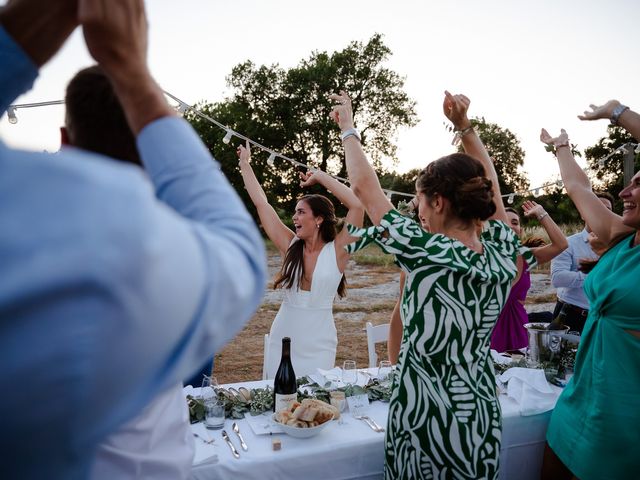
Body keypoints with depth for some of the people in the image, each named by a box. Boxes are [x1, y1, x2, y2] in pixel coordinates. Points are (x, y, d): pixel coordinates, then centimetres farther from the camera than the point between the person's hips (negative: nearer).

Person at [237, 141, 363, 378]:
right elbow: (261, 203, 1)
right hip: (282, 344, 4)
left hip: (318, 347, -3)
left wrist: (320, 176, -13)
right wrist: (245, 163, 7)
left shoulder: (337, 250, -10)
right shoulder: (289, 245, -1)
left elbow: (357, 205, -20)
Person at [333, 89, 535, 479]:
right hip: (482, 418, 5)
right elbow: (489, 188, 8)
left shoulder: (428, 254, -22)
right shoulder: (504, 258, -8)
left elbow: (365, 186, -13)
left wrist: (348, 127, 1)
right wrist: (465, 125, 9)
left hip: (427, 420, -5)